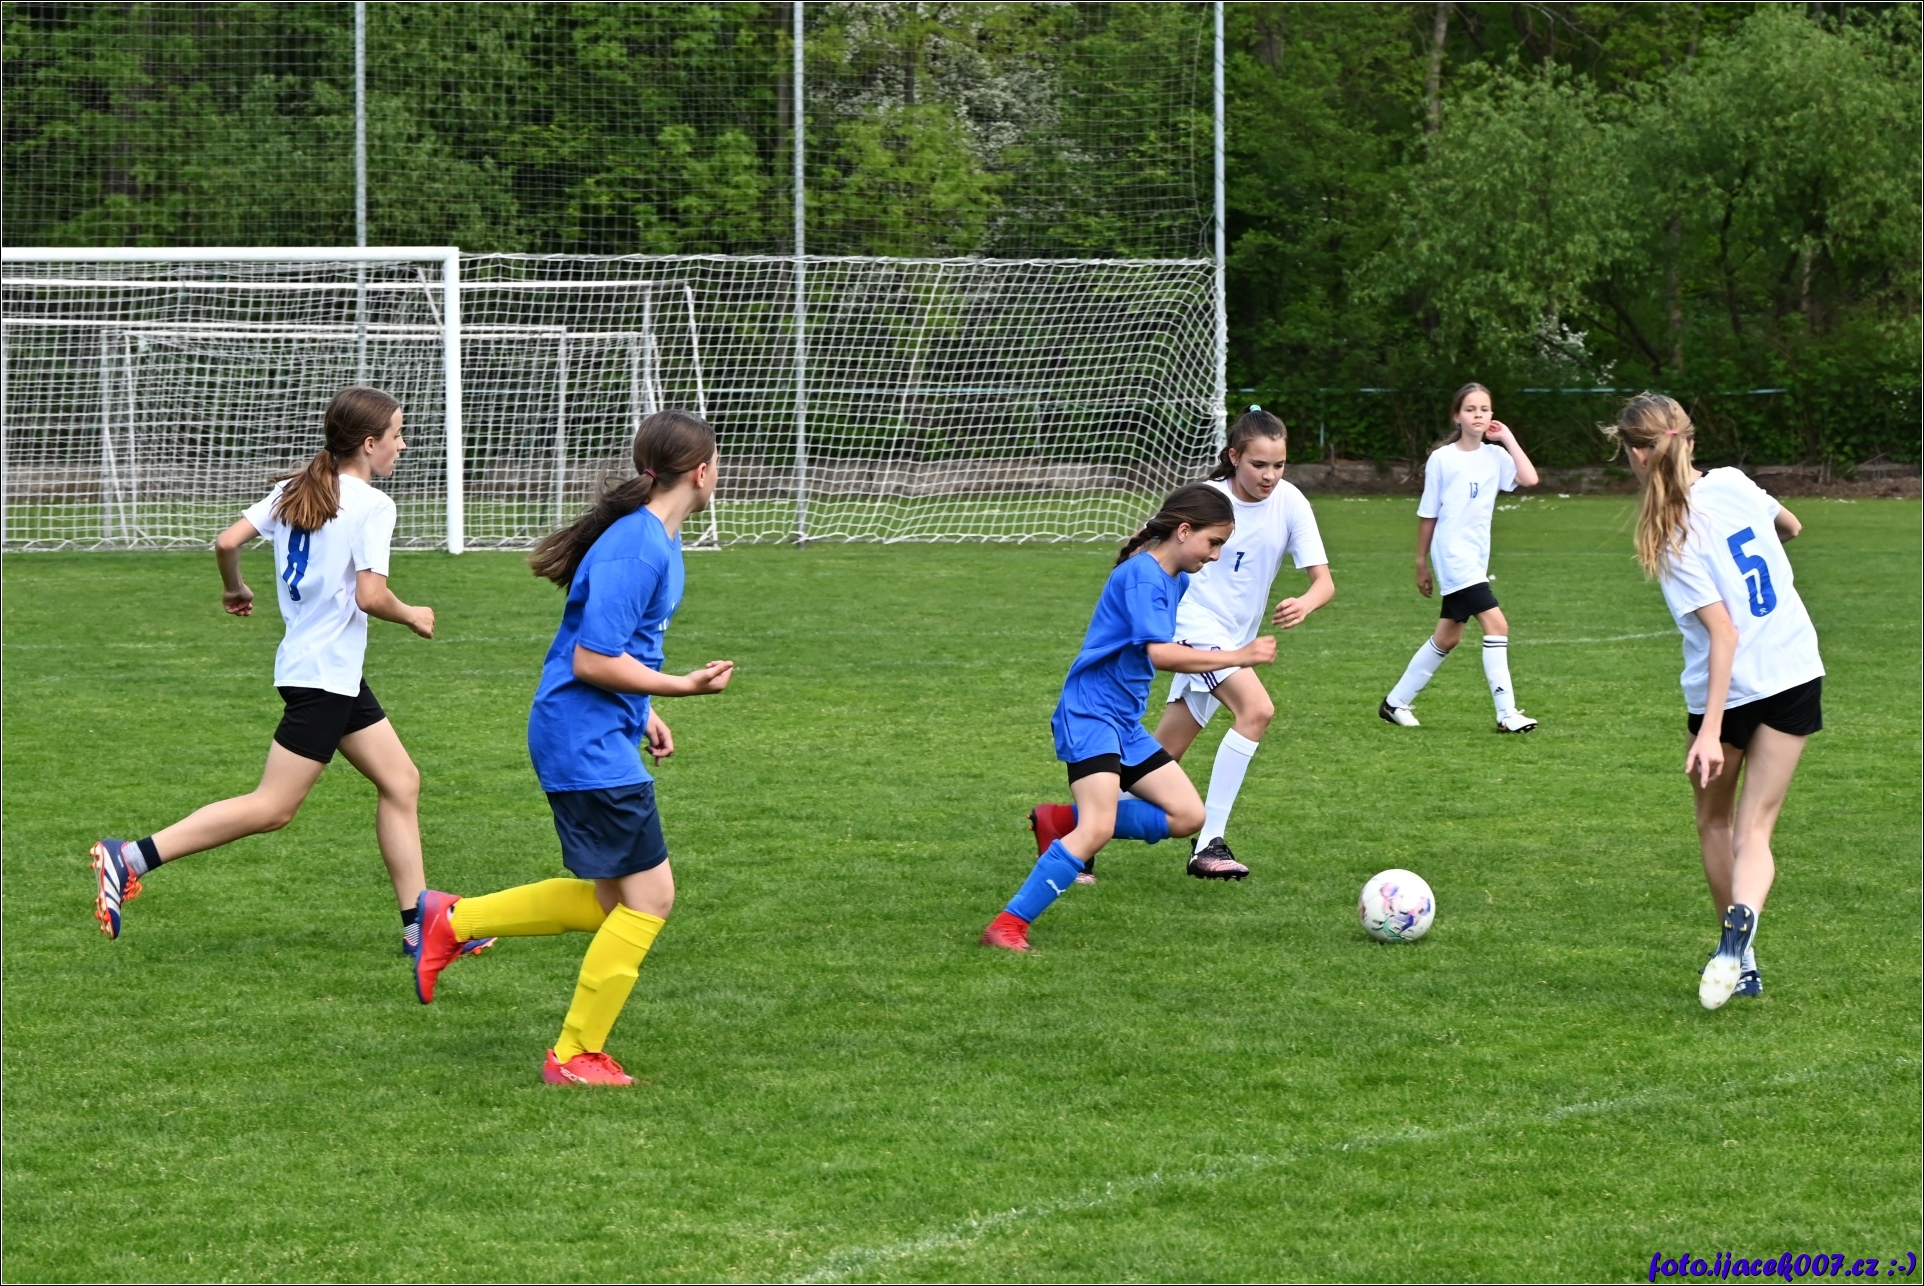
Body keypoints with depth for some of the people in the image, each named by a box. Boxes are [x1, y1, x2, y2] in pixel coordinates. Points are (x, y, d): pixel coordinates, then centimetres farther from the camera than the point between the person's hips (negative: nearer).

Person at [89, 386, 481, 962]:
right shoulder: (370, 506, -14)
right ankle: (130, 859, -13)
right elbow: (370, 595, -21)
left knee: (401, 783, 13)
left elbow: (227, 541, 2)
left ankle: (417, 925, 14)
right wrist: (412, 617, -2)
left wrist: (235, 590, 21)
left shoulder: (292, 490, 8)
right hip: (325, 674, -10)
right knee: (273, 808, -8)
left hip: (340, 676, 10)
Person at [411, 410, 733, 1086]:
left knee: (617, 901, 15)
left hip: (594, 740, 10)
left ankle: (453, 921, 19)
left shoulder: (652, 539, 11)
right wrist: (683, 686, -18)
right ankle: (576, 1055, 4)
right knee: (647, 897, -4)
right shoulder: (638, 550, -21)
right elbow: (593, 661, -23)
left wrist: (645, 713, 20)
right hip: (589, 745, -10)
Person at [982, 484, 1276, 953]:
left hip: (1126, 722, 10)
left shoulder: (1175, 579, 13)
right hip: (1090, 716, -10)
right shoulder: (1142, 574, -17)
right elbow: (1160, 653, -29)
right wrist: (1238, 657, -25)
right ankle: (1008, 926, -21)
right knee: (1098, 829, -24)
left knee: (1187, 816, 5)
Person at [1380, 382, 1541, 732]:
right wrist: (1421, 564, 3)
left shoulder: (1495, 455, 6)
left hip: (1476, 559, 7)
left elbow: (1529, 478, -13)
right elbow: (1427, 514, 1)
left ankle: (1395, 702, 28)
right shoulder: (1442, 458, -5)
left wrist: (1508, 439, -6)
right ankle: (1507, 713, -16)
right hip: (1453, 556, -7)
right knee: (1496, 624, -17)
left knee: (1448, 638, 14)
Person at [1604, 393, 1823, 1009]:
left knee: (1715, 822, 19)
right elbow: (1790, 526, 18)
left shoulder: (1672, 538, -17)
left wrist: (1711, 730, -26)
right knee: (1755, 826, 2)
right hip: (1795, 676, 4)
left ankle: (1739, 957, 22)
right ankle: (1741, 918, -28)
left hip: (1726, 690, -4)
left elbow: (1723, 632, -23)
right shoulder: (1733, 483, -4)